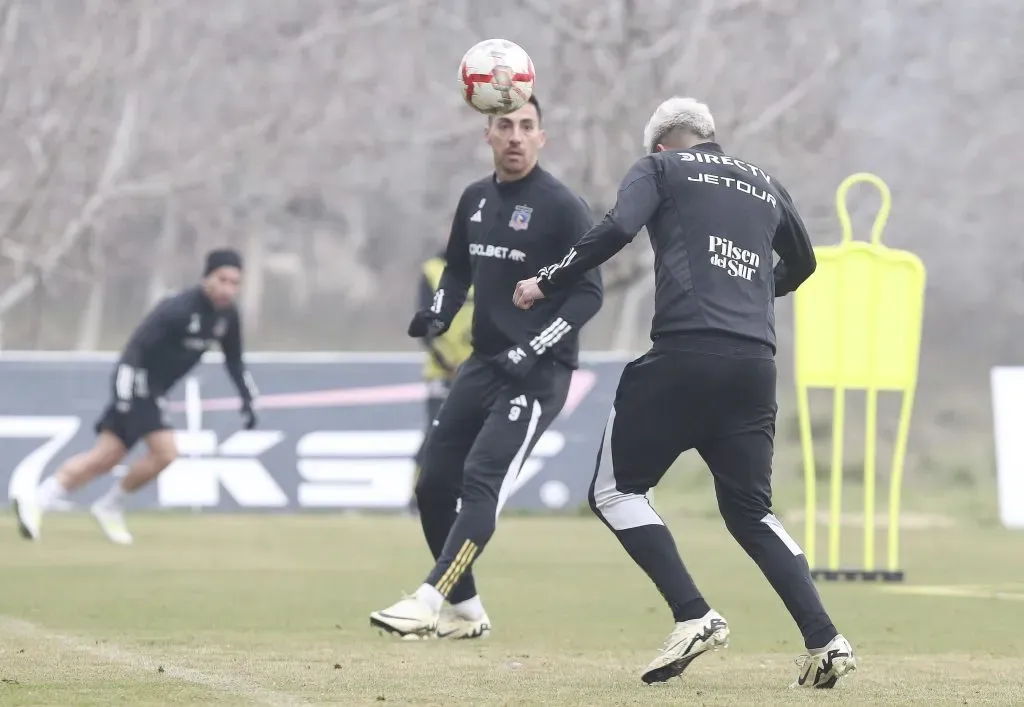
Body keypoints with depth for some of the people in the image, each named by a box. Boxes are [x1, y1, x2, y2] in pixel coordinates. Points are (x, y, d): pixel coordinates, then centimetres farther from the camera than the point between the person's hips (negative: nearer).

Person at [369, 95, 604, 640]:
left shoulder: (562, 207, -11)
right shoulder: (475, 200, 10)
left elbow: (588, 294, -13)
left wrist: (532, 352, -21)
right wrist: (438, 314, 3)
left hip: (538, 372, -8)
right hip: (483, 362, 8)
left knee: (482, 481, -20)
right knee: (434, 483, 6)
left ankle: (429, 602, -28)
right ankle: (465, 611, 17)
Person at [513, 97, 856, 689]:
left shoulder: (662, 168, 10)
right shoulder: (766, 184, 24)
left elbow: (617, 229, -9)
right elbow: (802, 263, 39)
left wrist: (545, 284, -1)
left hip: (685, 354, -5)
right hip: (756, 365, 5)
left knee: (616, 489, 6)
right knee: (750, 510, 16)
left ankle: (694, 617, -10)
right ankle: (825, 641, 0)